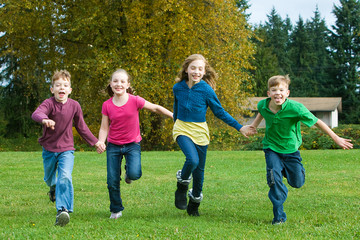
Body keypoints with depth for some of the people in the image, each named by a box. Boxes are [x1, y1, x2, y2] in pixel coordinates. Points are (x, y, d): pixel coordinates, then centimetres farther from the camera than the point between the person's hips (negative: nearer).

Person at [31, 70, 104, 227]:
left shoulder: (74, 106, -7)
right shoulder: (49, 103, -17)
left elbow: (81, 127, 9)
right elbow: (36, 114, -40)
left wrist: (95, 142, 15)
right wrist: (45, 119, -64)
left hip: (66, 149, 0)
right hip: (49, 148, 0)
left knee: (65, 177, -23)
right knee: (49, 177, 21)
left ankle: (63, 210, -27)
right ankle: (53, 187, 58)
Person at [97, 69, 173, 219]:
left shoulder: (135, 101, -10)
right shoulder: (107, 105, -5)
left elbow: (156, 108, 2)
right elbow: (104, 128, -1)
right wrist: (100, 142, -18)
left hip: (132, 144, -2)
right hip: (113, 146, 2)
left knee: (134, 174, -25)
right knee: (112, 181, -1)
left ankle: (129, 172, 14)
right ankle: (116, 210, 20)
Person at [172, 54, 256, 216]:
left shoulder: (206, 90, -10)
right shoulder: (178, 88, -5)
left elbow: (220, 112, -1)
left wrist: (239, 128, -3)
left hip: (200, 132, 1)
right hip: (182, 130, 0)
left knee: (199, 169, 8)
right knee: (192, 160, -26)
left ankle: (194, 202, 30)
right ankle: (181, 188, 1)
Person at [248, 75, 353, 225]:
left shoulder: (295, 108, -29)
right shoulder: (263, 105, -16)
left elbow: (317, 122, -22)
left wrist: (336, 138, -19)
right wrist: (253, 126, 13)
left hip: (290, 149, -1)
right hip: (272, 148, 1)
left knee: (297, 183, 8)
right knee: (274, 179, -17)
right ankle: (279, 216, -2)